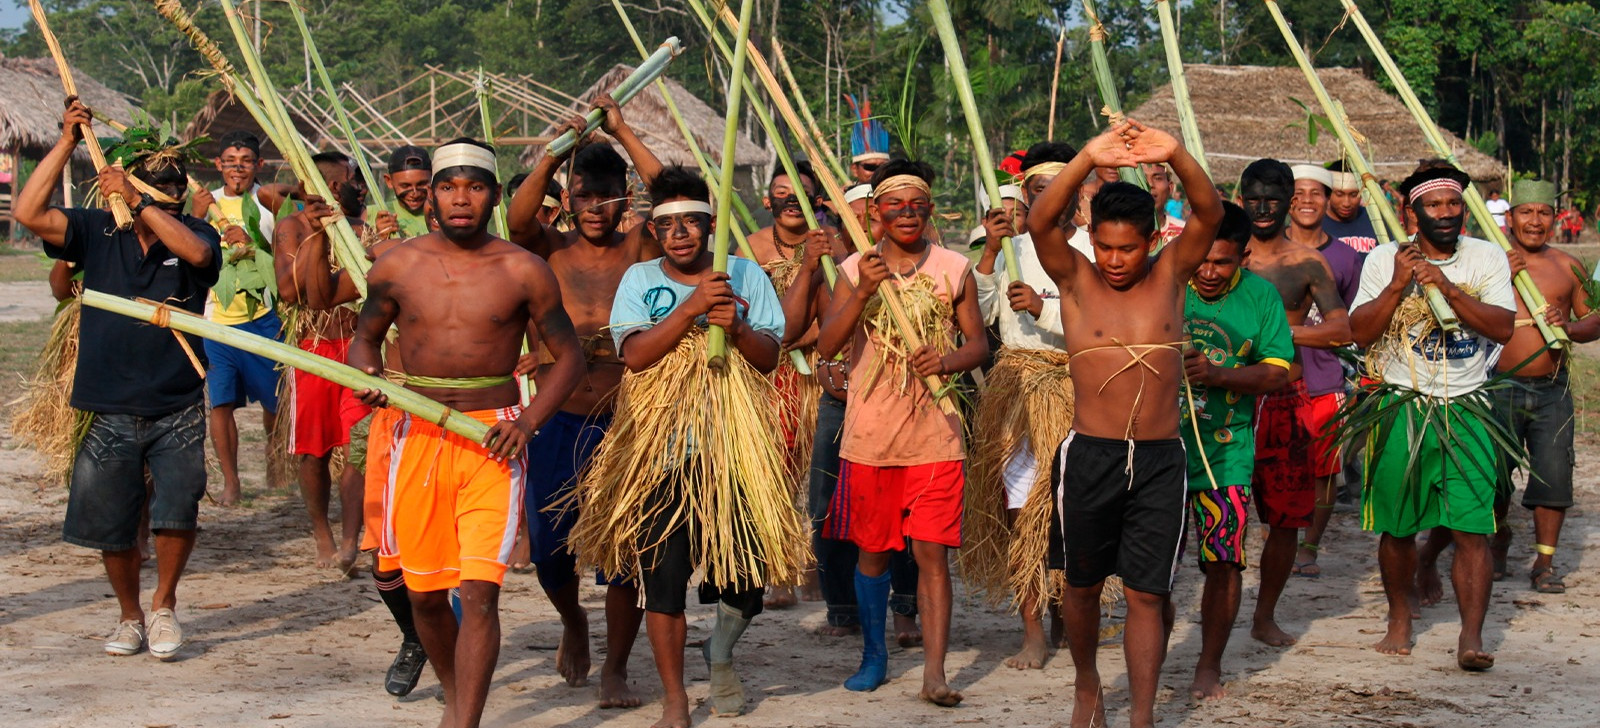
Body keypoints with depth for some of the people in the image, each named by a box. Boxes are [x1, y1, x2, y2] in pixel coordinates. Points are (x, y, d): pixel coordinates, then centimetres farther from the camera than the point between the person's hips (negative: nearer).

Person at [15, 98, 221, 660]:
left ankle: (164, 605, 14)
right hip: (107, 412, 2)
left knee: (176, 513, -12)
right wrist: (68, 141, -11)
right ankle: (129, 615, 32)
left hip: (177, 413, -2)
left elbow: (196, 253, -25)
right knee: (110, 527, 9)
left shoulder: (194, 233, -1)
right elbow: (28, 213, -10)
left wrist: (138, 201, -24)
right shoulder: (98, 231, 2)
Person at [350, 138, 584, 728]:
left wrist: (529, 421, -10)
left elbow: (569, 355, 5)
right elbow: (366, 336, 18)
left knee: (479, 591, -13)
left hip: (492, 440, -3)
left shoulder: (523, 272, -2)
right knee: (424, 592, 12)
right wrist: (367, 376, -5)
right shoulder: (397, 266, 4)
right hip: (417, 434, 3)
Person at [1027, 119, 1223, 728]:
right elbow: (1040, 221, -18)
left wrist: (1176, 157, -31)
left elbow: (1209, 214, -12)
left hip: (1159, 460, 0)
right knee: (1083, 584, 14)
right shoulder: (1076, 279, 0)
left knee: (1146, 593, 1)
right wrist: (1088, 160, -33)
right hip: (1089, 456, 0)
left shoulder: (1169, 276, 3)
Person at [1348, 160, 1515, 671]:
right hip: (1401, 410, 0)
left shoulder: (1487, 258, 3)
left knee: (1473, 527, -9)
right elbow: (1360, 334, -4)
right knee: (1397, 527, 8)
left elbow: (1503, 327, -9)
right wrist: (1397, 286, -15)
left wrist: (1447, 287, -19)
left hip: (1466, 411, 0)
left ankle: (1471, 636, -6)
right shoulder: (1385, 259, 3)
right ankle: (1400, 620, 27)